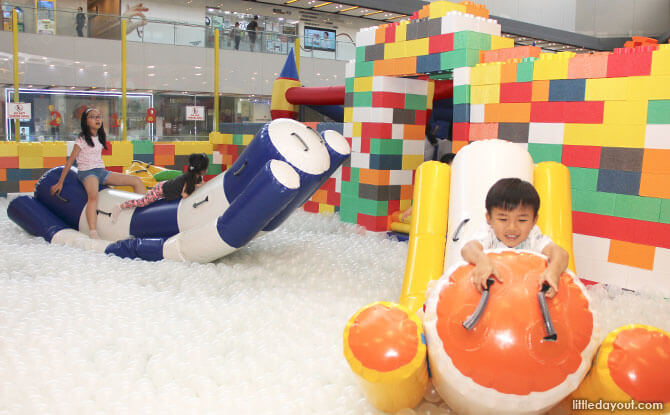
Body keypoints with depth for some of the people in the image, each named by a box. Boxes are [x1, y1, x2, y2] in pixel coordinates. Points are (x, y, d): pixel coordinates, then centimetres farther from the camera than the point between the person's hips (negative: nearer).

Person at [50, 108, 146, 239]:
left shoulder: (100, 138, 15)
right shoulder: (82, 139, -5)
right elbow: (70, 161, -4)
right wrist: (60, 183, -3)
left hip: (102, 171, 8)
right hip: (87, 172, -7)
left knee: (137, 181, -2)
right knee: (93, 196, -39)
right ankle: (93, 235, -51)